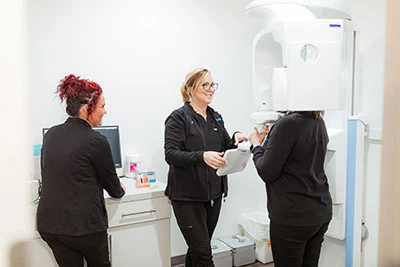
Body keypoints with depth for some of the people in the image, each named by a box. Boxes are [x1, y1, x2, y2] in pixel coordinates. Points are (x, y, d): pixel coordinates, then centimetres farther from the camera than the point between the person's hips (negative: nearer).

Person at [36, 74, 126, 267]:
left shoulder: (50, 134, 2)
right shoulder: (96, 141, -16)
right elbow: (113, 188, -3)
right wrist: (120, 190, 21)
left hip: (49, 223, 6)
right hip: (83, 224, -5)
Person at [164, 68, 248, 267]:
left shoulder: (216, 117, 11)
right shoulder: (179, 117, -9)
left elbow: (224, 149, 15)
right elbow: (170, 154, -17)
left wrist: (235, 139, -6)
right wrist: (202, 156, -31)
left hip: (213, 193, 6)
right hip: (188, 195, -6)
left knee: (197, 250, 16)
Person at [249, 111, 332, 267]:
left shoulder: (287, 124, -19)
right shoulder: (318, 122, 6)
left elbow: (267, 173, -16)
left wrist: (256, 145, 0)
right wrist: (270, 137, 15)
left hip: (293, 217, -8)